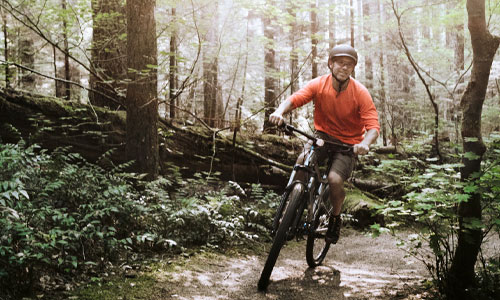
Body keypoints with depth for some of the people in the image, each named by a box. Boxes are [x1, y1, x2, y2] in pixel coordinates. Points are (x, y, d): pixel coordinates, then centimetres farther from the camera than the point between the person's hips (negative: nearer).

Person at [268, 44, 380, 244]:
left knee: (334, 179, -25)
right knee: (302, 160, -29)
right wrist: (280, 111, -46)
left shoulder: (360, 93, -16)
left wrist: (365, 143, -44)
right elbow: (294, 100, -22)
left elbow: (373, 126, -22)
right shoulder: (318, 85, -11)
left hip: (348, 142, -2)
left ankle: (335, 218, 7)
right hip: (323, 134, 2)